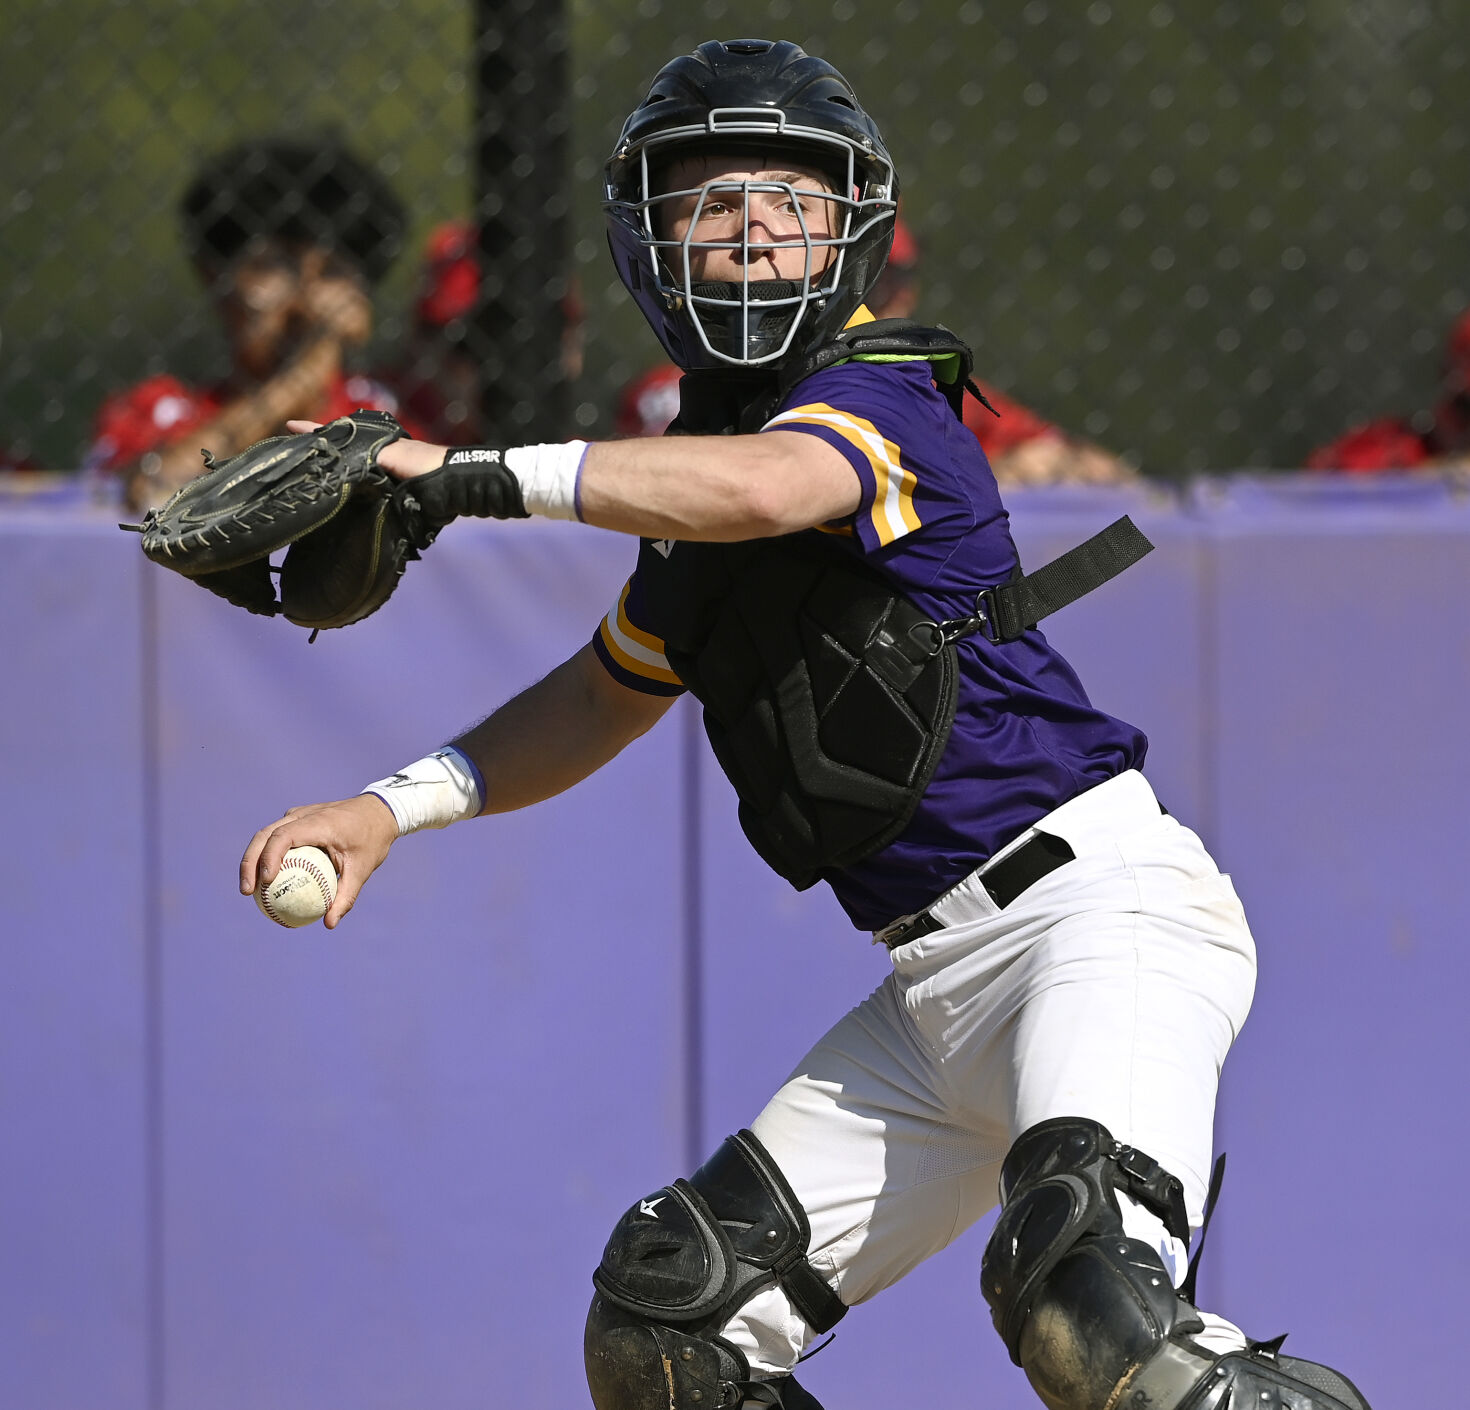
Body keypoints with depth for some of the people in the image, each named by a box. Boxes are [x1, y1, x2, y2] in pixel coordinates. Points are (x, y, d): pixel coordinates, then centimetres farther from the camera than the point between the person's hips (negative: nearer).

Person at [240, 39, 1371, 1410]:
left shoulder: (877, 398, -10)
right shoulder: (702, 453, 16)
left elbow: (757, 487, -34)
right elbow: (603, 695, 31)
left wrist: (465, 474, -27)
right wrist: (392, 804, 18)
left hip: (1100, 903, -9)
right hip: (942, 986, 9)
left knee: (1082, 1298, -34)